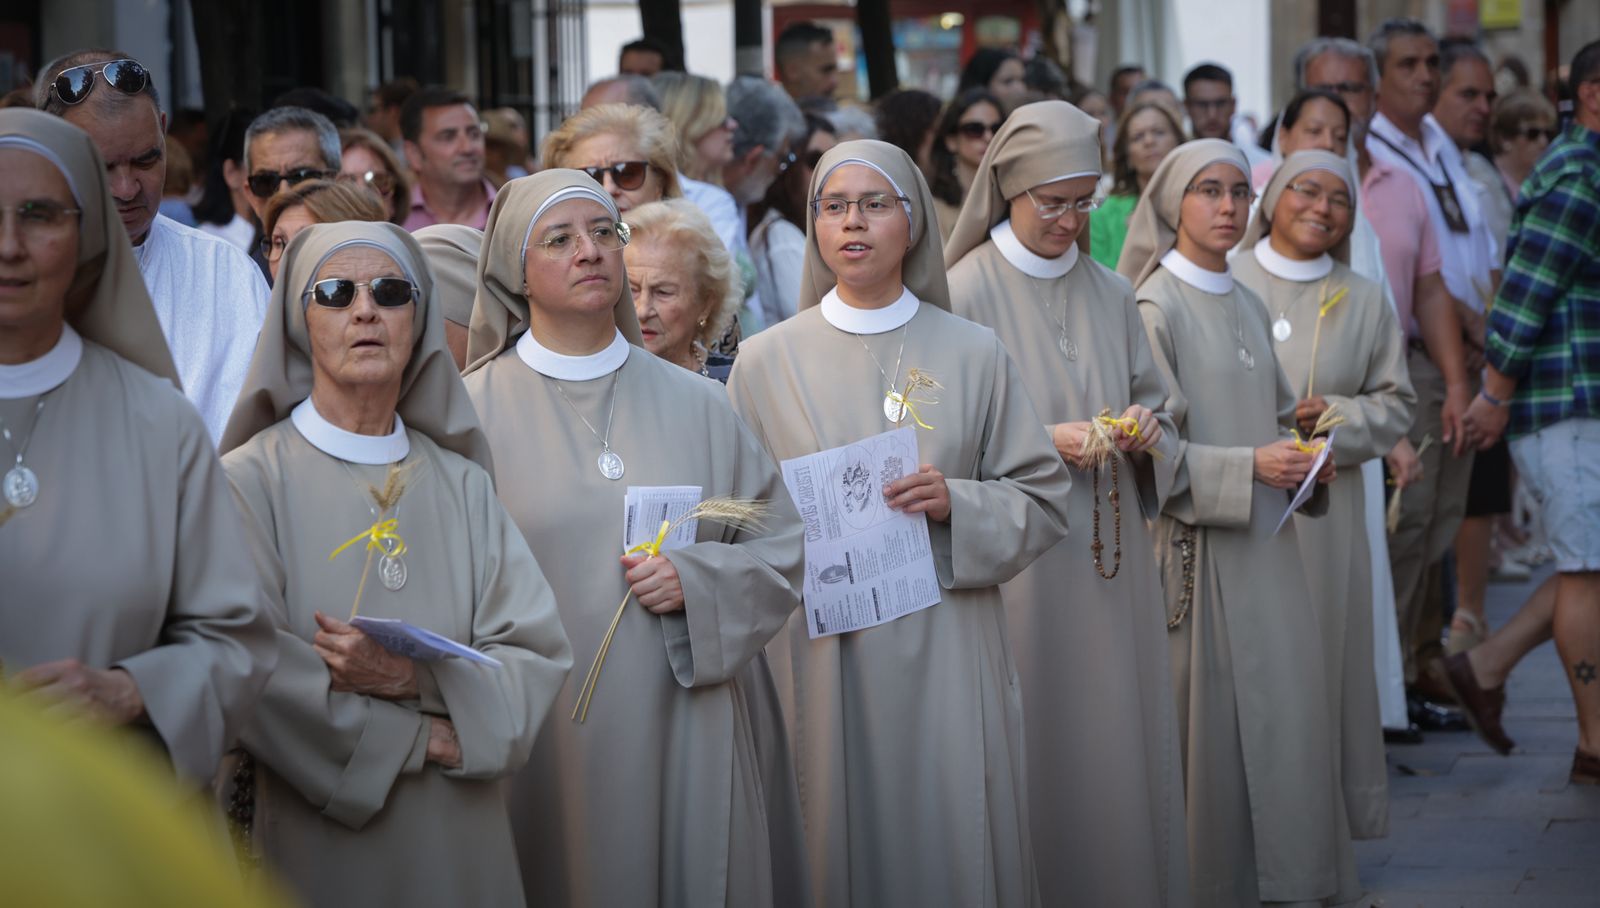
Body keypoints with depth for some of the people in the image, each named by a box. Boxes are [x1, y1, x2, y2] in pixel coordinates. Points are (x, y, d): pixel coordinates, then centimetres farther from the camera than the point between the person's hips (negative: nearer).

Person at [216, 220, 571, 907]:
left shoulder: (461, 484, 7)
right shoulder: (253, 478, -6)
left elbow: (538, 657, -2)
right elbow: (249, 677, -16)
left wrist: (414, 677, -18)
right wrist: (424, 737, -12)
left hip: (461, 848, 4)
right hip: (319, 845, -4)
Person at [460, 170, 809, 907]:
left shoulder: (695, 405, 8)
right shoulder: (473, 411, 0)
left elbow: (785, 548, 8)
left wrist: (698, 581, -9)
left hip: (688, 733, 3)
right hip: (548, 743, -2)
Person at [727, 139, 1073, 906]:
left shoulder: (974, 354, 5)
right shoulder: (766, 361, 5)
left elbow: (1043, 501, 5)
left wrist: (957, 503, -11)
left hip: (945, 649, 0)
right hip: (816, 655, 0)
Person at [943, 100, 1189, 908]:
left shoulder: (1110, 294, 10)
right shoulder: (965, 292, -6)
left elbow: (1154, 403, 17)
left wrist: (1146, 427, -6)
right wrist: (1044, 443, -18)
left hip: (1109, 556, 5)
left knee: (1118, 737, 6)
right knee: (1036, 746, -2)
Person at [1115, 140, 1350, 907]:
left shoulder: (1249, 308, 14)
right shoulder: (1156, 308, -8)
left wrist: (1305, 458, 3)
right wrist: (1249, 467, -19)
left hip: (1266, 539, 7)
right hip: (1199, 546, -7)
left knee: (1285, 710, 5)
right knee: (1213, 719, -4)